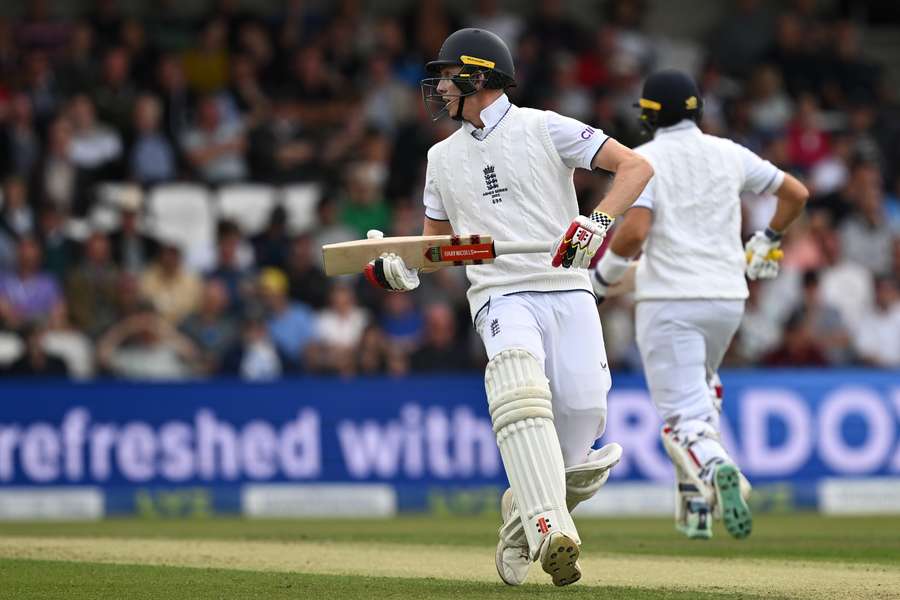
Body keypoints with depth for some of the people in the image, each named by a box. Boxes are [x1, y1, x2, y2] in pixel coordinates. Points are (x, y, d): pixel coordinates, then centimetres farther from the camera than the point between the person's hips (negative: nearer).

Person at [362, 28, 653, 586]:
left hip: (568, 292, -2)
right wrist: (403, 266, 4)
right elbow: (435, 237, 28)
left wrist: (600, 221, -20)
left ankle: (525, 516, 10)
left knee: (584, 409, -17)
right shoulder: (443, 157, 18)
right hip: (502, 297, 2)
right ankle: (551, 534, -39)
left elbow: (637, 166, -3)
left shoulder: (544, 128, 2)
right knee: (519, 389, -28)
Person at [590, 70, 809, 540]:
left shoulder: (644, 160, -5)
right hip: (728, 296, 5)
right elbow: (796, 193, 15)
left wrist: (603, 273, -2)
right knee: (700, 391, 27)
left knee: (683, 417, -5)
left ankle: (716, 470, -38)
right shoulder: (730, 154, 9)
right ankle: (696, 507, 18)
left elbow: (634, 232, -19)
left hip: (668, 302, -5)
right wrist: (766, 241, 30)